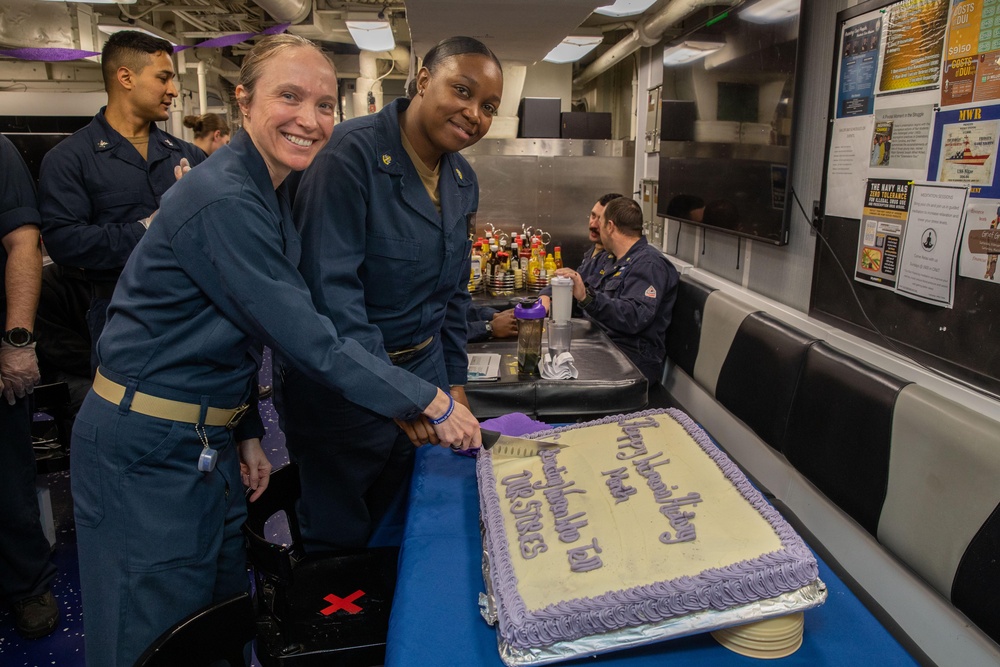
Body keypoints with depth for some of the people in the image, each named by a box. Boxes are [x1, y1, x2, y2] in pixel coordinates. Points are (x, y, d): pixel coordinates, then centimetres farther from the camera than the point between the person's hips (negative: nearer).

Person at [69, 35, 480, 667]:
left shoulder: (272, 193, 5)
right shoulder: (222, 201, -24)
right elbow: (310, 341, -26)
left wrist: (247, 432, 9)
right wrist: (432, 404, -20)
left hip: (211, 439, 8)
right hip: (147, 449, -8)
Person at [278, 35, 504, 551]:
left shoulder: (463, 181, 6)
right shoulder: (352, 152, -18)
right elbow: (328, 285, -25)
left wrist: (454, 383, 11)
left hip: (424, 368, 7)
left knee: (403, 526, 19)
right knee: (338, 534, 13)